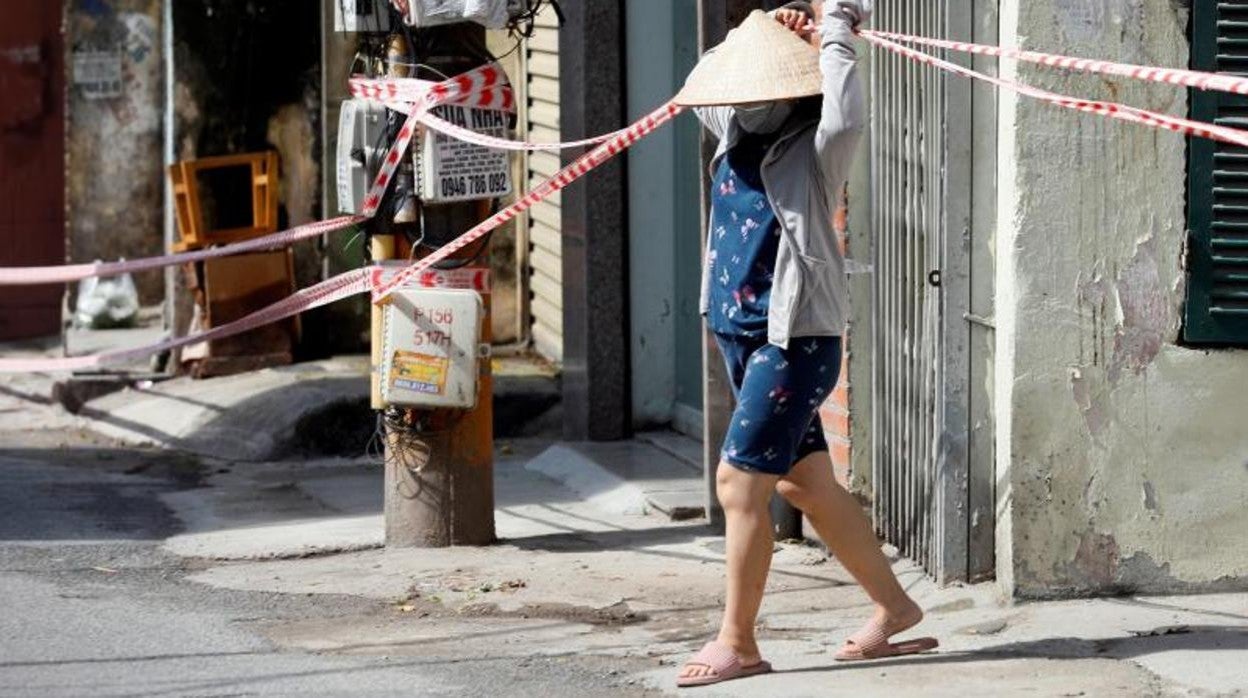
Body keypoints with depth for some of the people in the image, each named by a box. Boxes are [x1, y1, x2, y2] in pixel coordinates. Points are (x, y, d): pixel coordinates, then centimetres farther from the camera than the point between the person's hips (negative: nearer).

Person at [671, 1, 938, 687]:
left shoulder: (814, 147, -12)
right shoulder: (740, 135, 10)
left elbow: (846, 116, -34)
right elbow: (705, 88, 27)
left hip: (796, 338, -8)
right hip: (741, 331, 9)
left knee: (740, 481, -9)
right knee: (805, 483, 13)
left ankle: (737, 642, -1)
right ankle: (893, 608, 24)